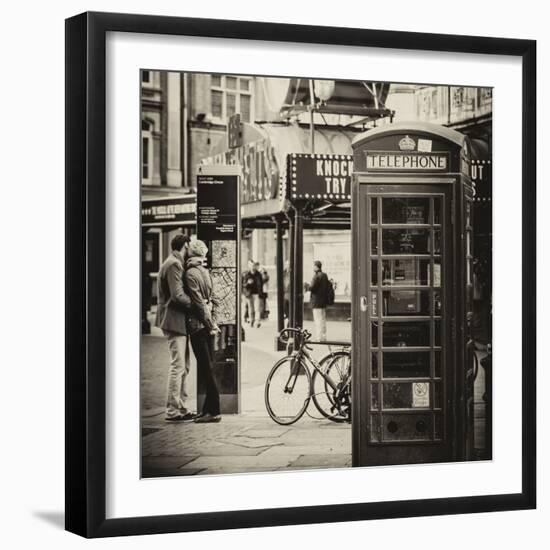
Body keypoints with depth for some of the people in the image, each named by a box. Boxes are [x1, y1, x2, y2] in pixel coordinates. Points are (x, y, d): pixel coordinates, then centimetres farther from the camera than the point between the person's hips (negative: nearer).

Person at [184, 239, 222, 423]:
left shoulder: (190, 274, -12)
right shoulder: (205, 271, 12)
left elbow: (198, 302, -15)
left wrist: (210, 324, -12)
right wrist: (212, 322, 14)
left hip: (198, 324, -8)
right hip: (207, 324, 8)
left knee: (206, 367, -7)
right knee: (208, 367, 10)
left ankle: (214, 411, -7)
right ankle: (209, 409, 15)